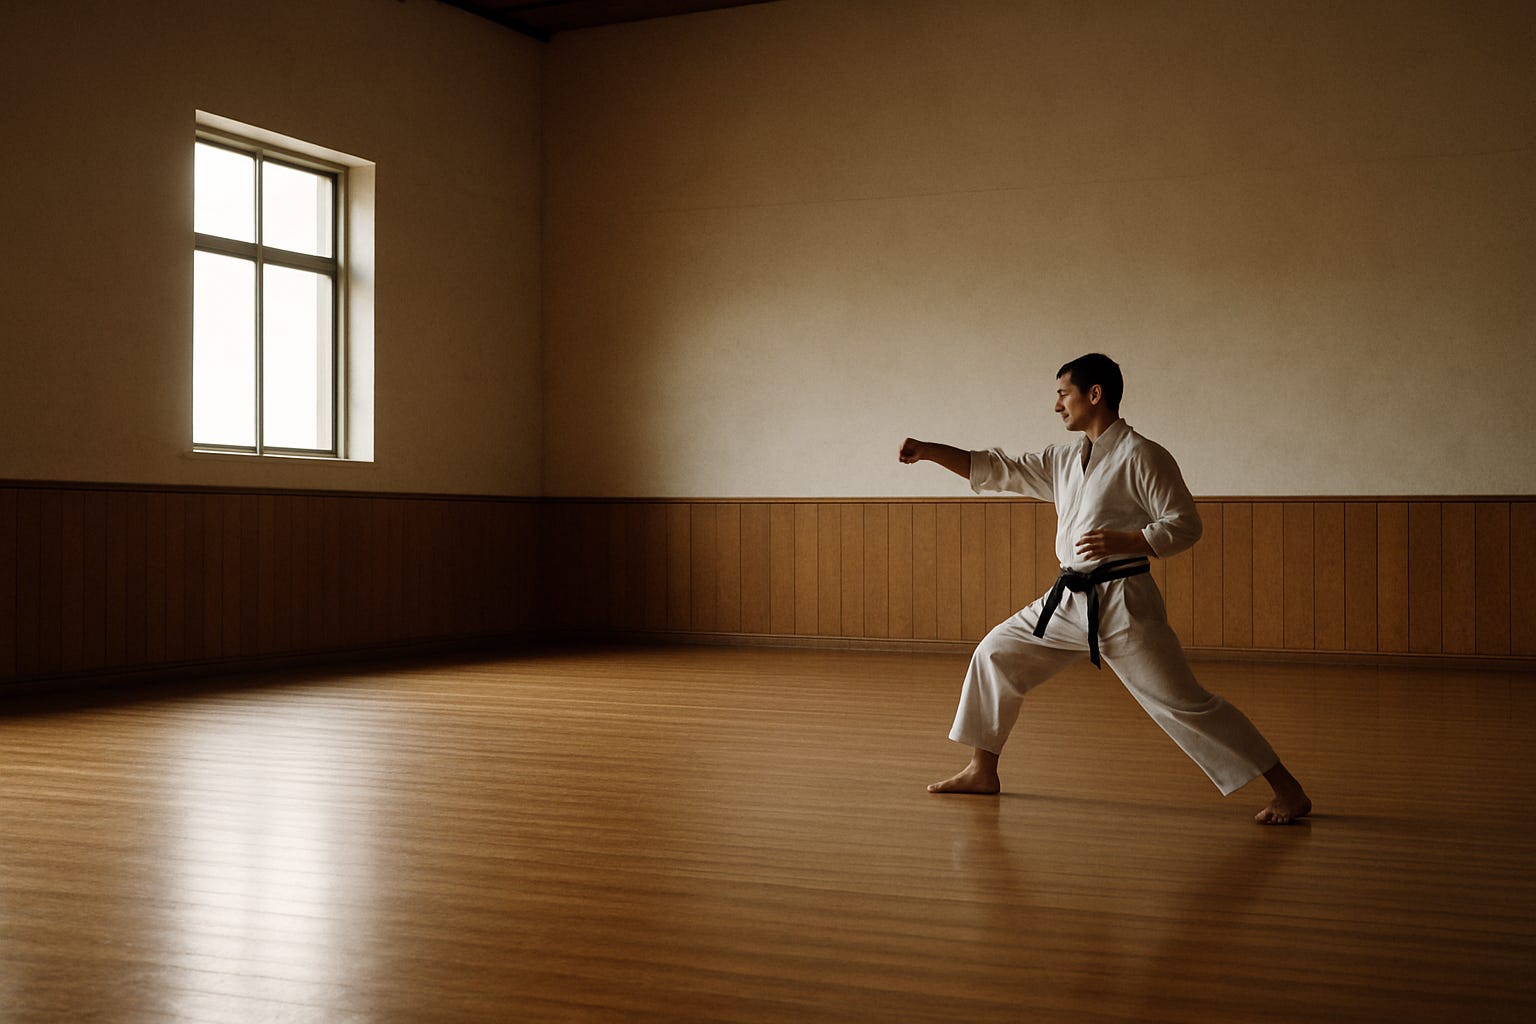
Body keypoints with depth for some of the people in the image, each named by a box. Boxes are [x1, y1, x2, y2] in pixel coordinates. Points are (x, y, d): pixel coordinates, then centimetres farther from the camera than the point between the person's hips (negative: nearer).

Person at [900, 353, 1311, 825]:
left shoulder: (1141, 456, -11)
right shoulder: (1063, 459, 12)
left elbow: (1184, 525, -12)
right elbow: (995, 469, 16)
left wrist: (1123, 542, -25)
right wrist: (928, 450, 9)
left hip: (1122, 603, -8)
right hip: (1069, 600, 8)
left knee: (1184, 703, -10)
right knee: (996, 653, 12)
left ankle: (1289, 793, -2)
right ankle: (982, 772, 25)